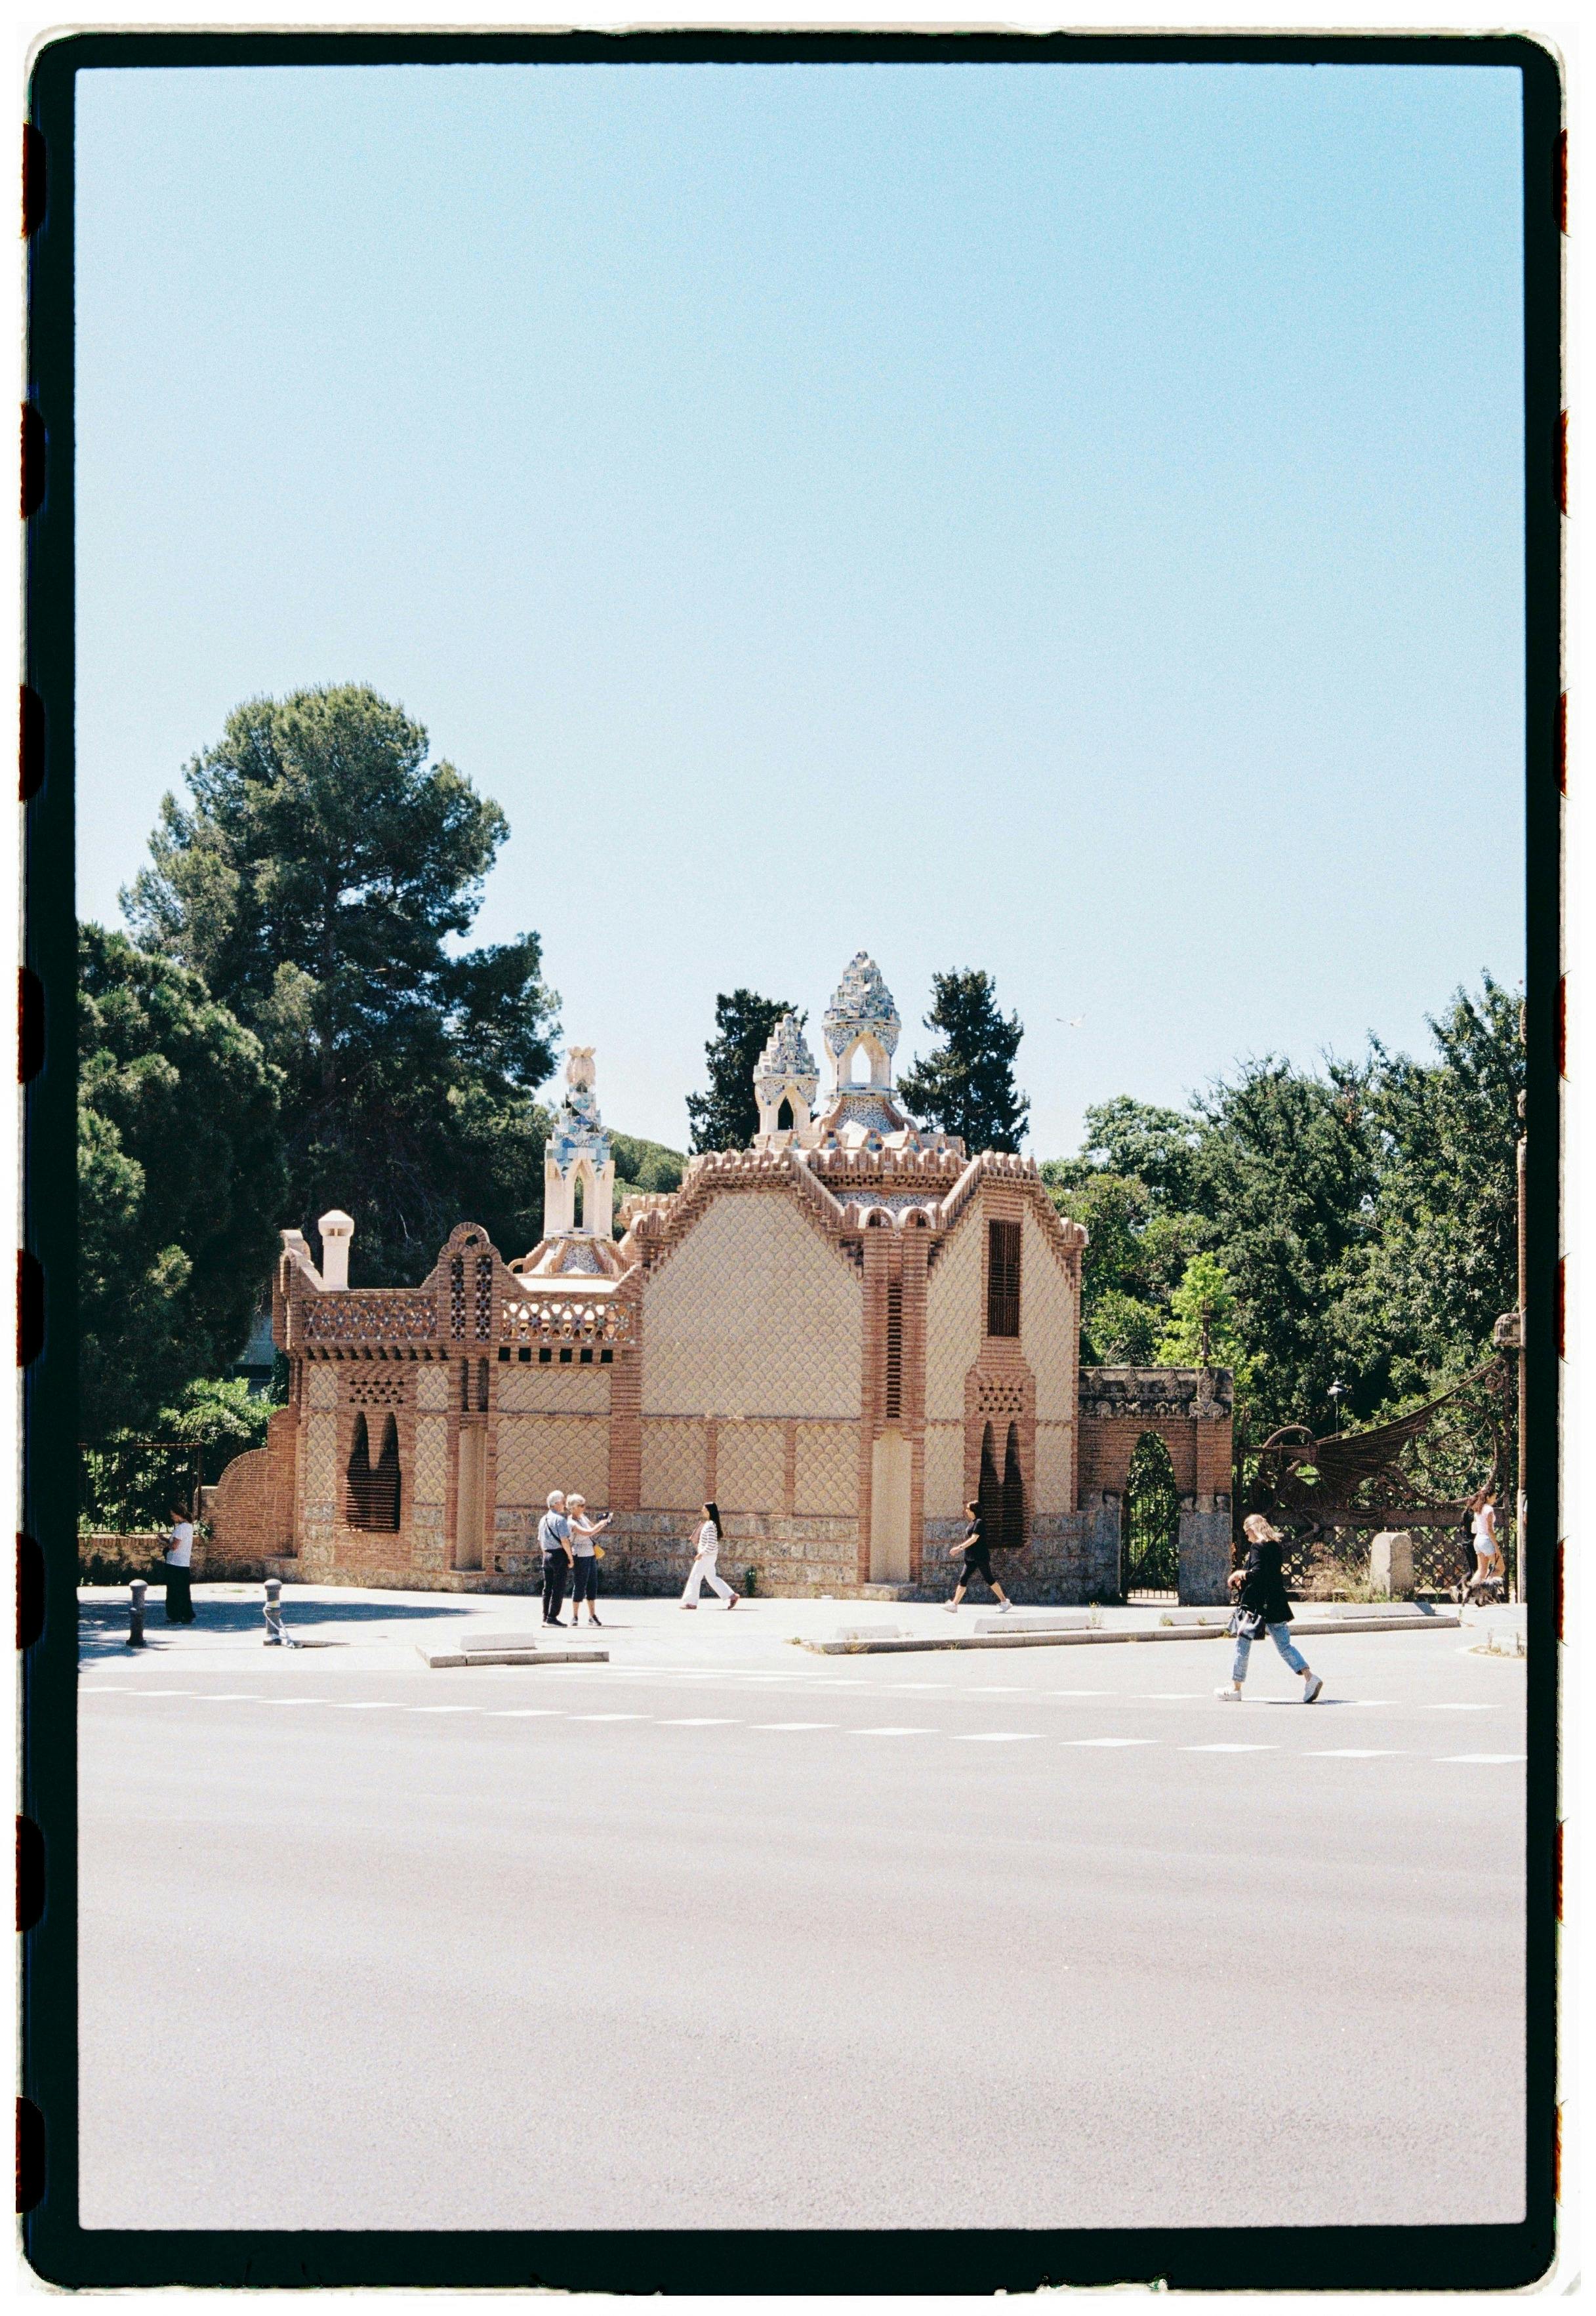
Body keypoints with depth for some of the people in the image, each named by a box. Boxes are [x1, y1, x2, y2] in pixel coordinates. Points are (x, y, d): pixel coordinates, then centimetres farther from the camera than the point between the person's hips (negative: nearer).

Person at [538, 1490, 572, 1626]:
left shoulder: (543, 1520, 14)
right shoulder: (560, 1519, -13)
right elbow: (564, 1540, -19)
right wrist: (570, 1558, -11)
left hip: (547, 1555, 8)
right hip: (560, 1555, -8)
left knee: (547, 1588, 11)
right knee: (559, 1588, -5)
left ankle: (545, 1617, 13)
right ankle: (552, 1617, -9)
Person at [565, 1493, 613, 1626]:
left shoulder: (583, 1517, 10)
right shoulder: (571, 1523, -16)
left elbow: (594, 1529, 23)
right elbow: (589, 1532, -27)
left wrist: (605, 1521, 6)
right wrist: (602, 1523, -18)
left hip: (591, 1555, 8)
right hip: (580, 1557, -8)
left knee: (592, 1586, 8)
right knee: (579, 1586, -4)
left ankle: (592, 1616, 12)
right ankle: (575, 1617, 3)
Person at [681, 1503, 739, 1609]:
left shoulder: (710, 1526, -19)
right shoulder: (708, 1524, 11)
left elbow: (711, 1544, -25)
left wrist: (701, 1553, -18)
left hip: (706, 1556, -10)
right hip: (708, 1556, 10)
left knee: (694, 1578, -3)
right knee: (712, 1578, 15)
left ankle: (690, 1602, 3)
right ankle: (731, 1596, 14)